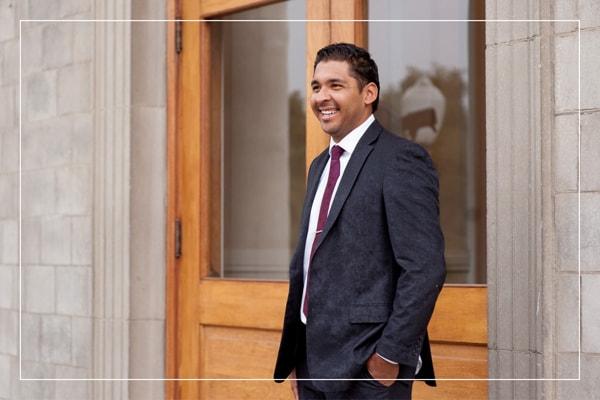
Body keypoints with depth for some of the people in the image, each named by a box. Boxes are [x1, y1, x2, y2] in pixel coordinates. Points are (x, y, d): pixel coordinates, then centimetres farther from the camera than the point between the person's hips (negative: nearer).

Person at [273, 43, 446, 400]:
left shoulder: (401, 159, -10)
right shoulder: (321, 165, 17)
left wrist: (391, 355, -17)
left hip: (369, 370, -8)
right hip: (314, 366, 8)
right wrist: (294, 357, 15)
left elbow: (425, 269, -17)